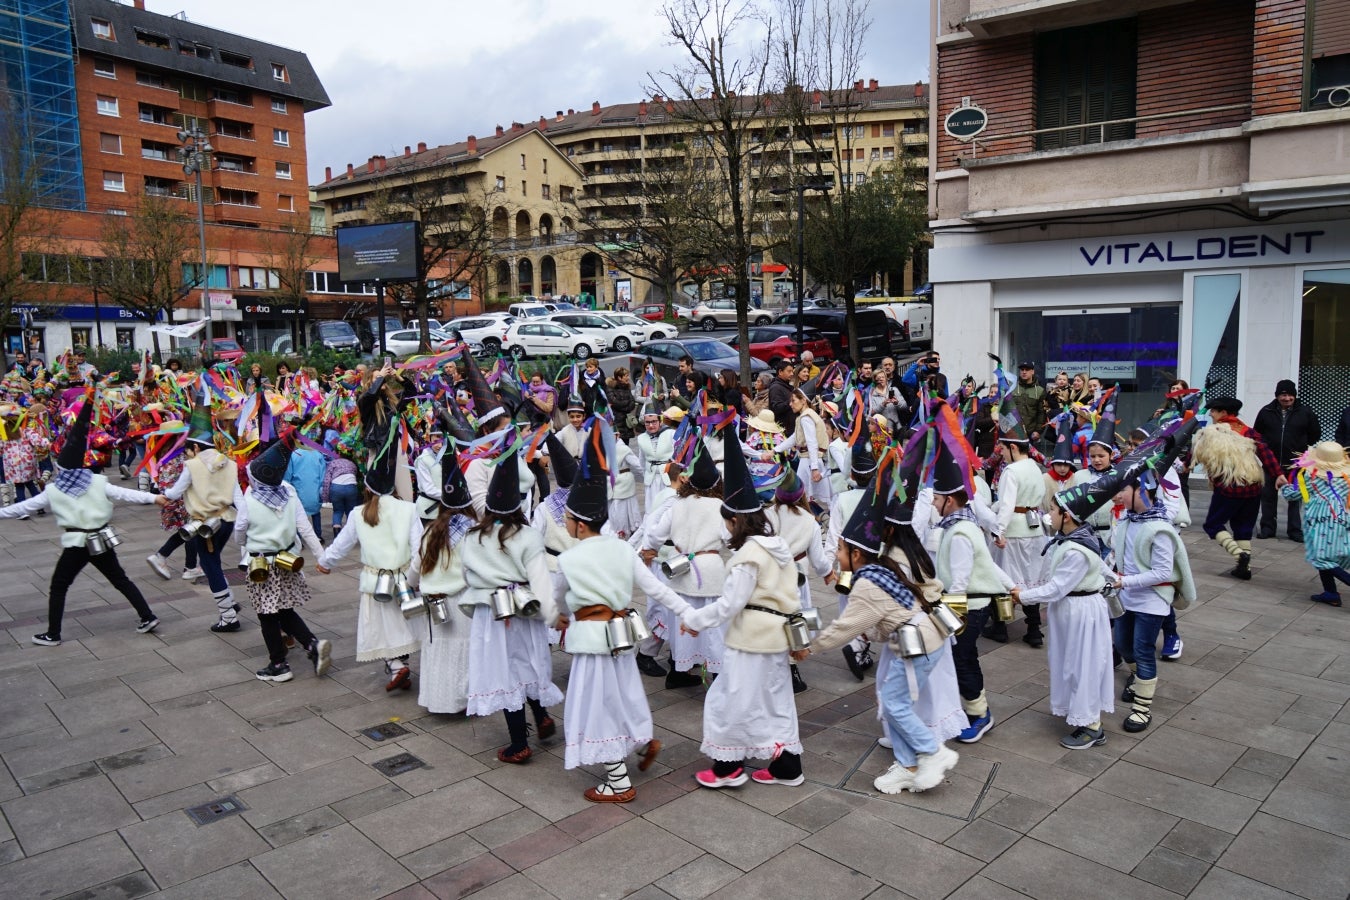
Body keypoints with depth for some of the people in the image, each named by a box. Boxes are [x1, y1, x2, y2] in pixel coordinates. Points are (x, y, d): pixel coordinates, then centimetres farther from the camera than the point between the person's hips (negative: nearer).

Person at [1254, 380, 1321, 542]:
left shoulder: (1305, 411, -1)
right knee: (1268, 496, 7)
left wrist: (1302, 448, 7)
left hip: (1295, 463, -1)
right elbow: (1256, 433, 13)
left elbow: (1315, 434, 9)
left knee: (1295, 498, 5)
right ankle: (1267, 528, 16)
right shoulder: (1266, 411, 1)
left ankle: (1295, 530, 12)